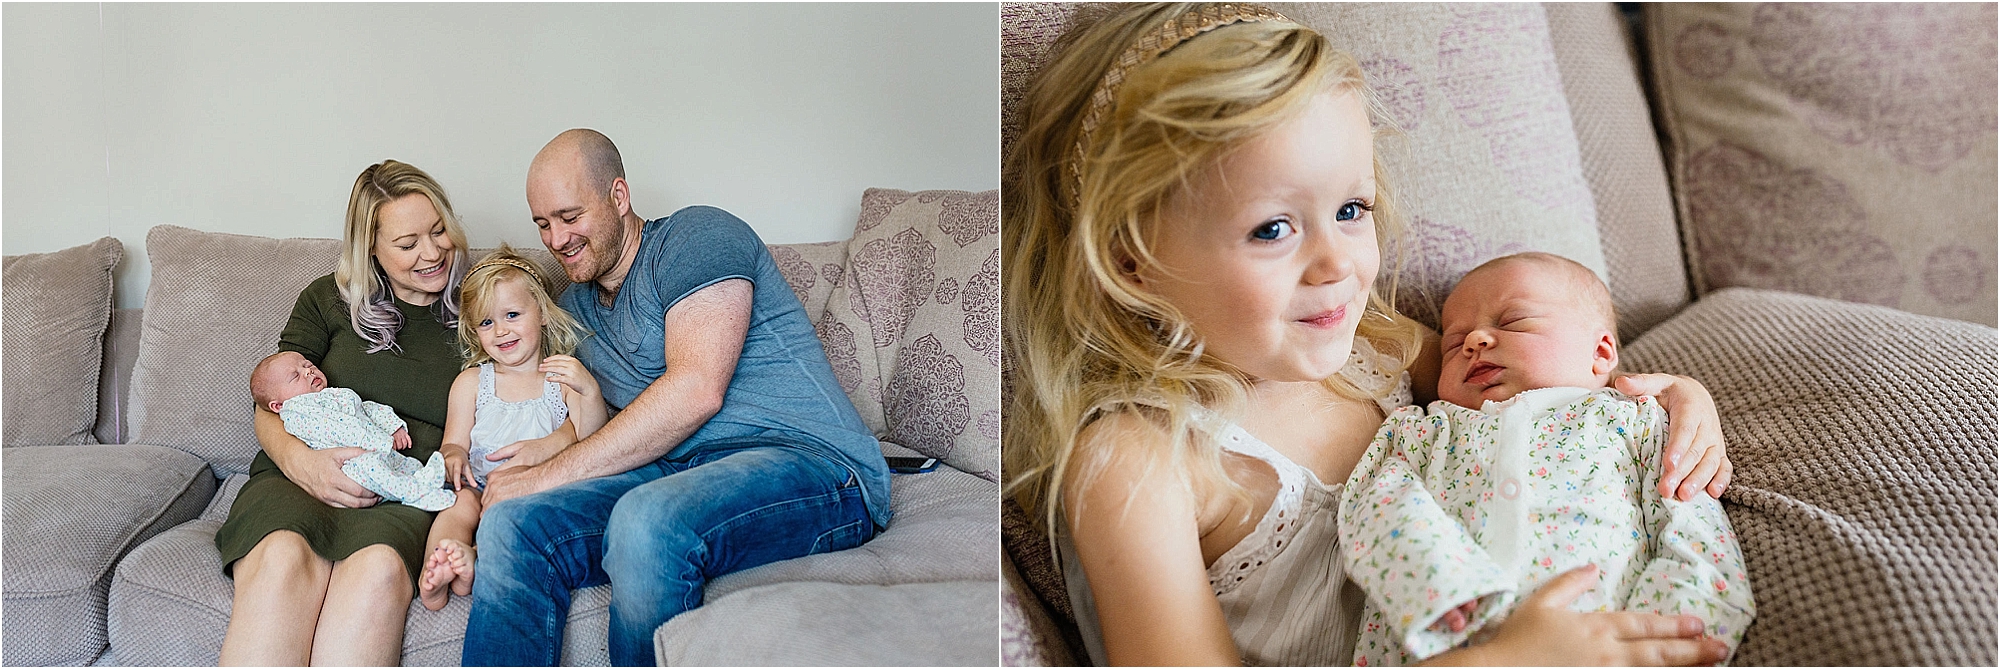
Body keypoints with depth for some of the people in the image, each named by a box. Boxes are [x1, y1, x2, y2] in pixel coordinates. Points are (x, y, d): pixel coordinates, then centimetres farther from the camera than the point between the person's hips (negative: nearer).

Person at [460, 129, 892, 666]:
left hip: (812, 463, -6)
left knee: (647, 520, -36)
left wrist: (552, 474, -13)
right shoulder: (574, 307, 23)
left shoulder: (698, 235, -2)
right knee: (512, 526, -17)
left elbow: (696, 391, -16)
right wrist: (551, 452, -4)